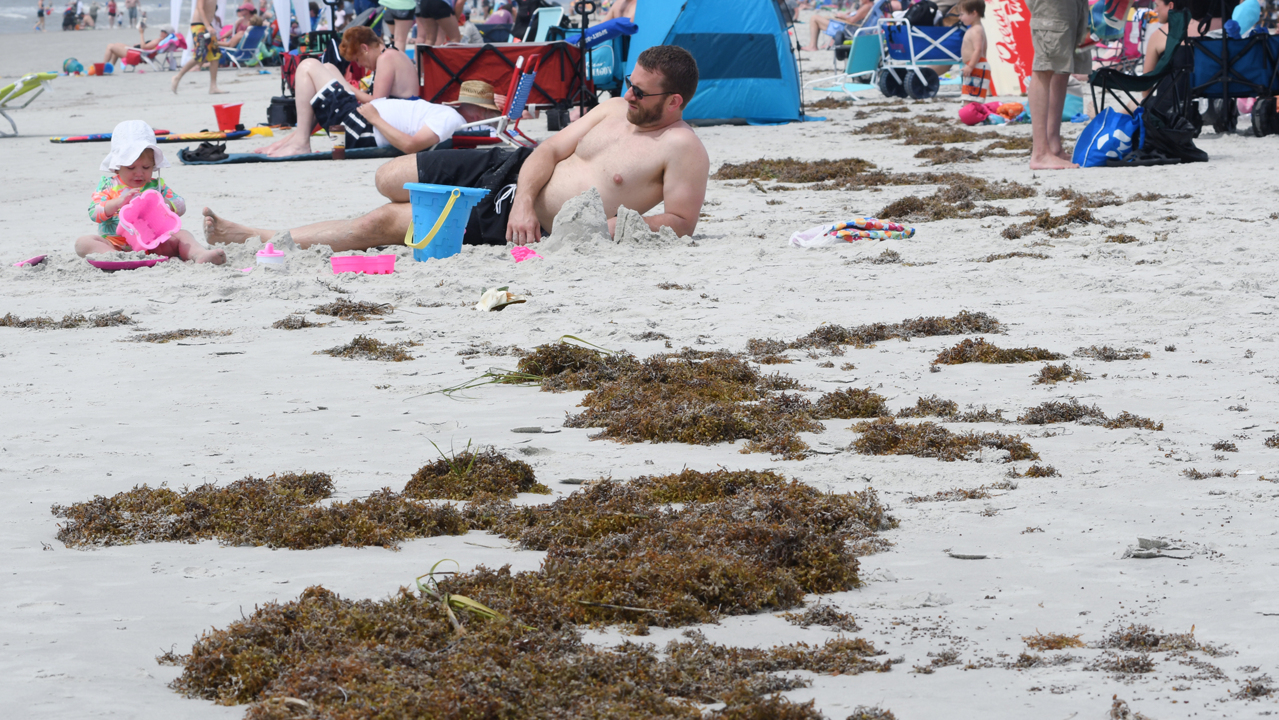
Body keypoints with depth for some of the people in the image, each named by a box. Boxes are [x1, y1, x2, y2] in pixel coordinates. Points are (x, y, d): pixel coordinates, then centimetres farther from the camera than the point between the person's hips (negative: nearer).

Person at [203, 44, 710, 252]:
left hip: (512, 226, -7)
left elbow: (680, 223, -17)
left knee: (386, 221, -8)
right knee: (388, 179, 10)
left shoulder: (683, 150, -14)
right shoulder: (616, 109, 7)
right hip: (513, 171, 7)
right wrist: (524, 200, -15)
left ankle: (257, 240, -1)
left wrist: (610, 227, -31)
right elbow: (551, 149, 4)